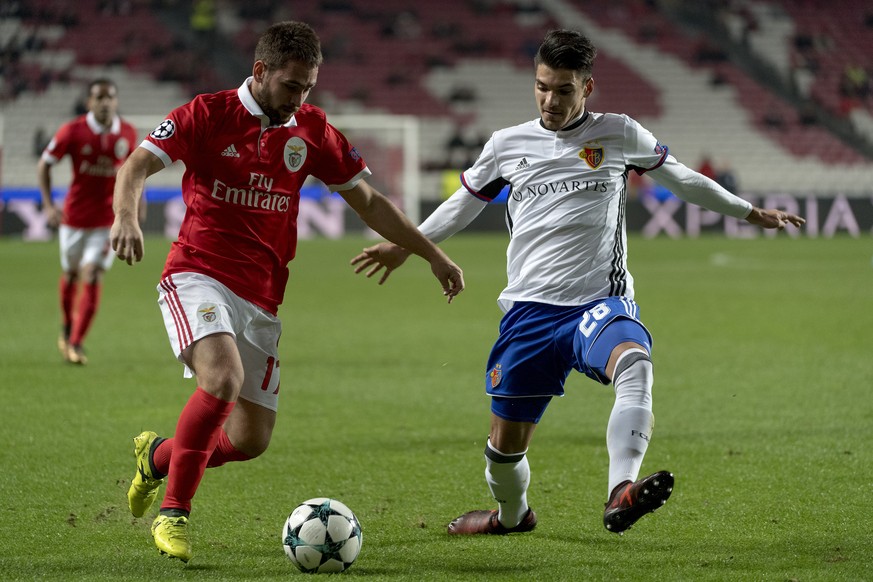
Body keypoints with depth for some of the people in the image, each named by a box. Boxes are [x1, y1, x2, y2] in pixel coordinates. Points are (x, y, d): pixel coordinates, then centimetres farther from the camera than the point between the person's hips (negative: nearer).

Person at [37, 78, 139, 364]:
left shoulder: (127, 133, -3)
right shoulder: (72, 131, -11)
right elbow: (44, 164, -3)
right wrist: (48, 206, -12)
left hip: (108, 219, 0)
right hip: (75, 216, 0)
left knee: (93, 276, -11)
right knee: (70, 274, 14)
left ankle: (76, 343, -7)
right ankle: (67, 328, 40)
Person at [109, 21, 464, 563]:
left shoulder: (311, 130, 8)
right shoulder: (208, 114, -4)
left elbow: (367, 200, 16)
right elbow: (138, 166, -12)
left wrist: (432, 254, 14)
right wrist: (127, 218, -33)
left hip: (262, 298, 5)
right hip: (198, 275, -5)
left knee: (251, 440, 1)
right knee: (223, 378, -32)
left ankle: (158, 456, 31)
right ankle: (174, 512, -18)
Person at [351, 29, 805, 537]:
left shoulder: (619, 134, 6)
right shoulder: (507, 144, 9)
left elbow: (681, 178, 20)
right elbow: (464, 203, 26)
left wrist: (751, 212, 25)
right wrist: (407, 246, 31)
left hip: (600, 301, -2)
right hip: (529, 309, 2)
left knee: (635, 362, -38)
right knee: (506, 441, 4)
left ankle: (620, 494, -55)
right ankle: (512, 514, 39)